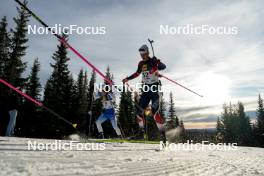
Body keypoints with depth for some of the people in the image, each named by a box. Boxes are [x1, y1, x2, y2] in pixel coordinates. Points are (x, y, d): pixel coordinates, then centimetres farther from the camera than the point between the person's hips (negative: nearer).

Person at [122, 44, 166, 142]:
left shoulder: (154, 61, -6)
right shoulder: (141, 64, 10)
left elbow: (163, 67, -21)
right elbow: (137, 73, 26)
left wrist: (157, 63, -41)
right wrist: (128, 78, 24)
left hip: (155, 88, -6)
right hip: (146, 89, 6)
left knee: (155, 112, -16)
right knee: (139, 111, 0)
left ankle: (162, 133, -5)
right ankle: (142, 130, 17)